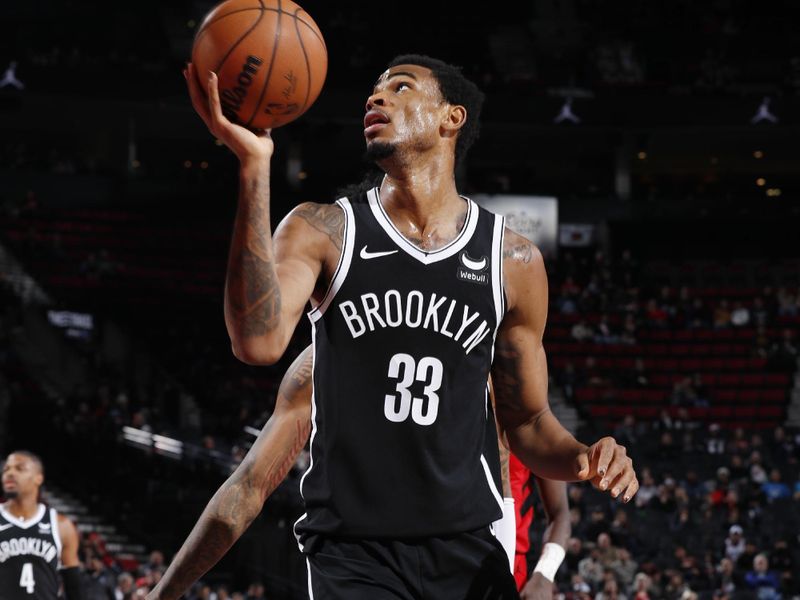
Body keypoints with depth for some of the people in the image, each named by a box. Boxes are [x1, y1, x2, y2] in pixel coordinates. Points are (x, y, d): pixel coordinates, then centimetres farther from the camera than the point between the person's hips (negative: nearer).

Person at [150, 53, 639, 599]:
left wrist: (582, 459, -10)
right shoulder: (323, 231, 0)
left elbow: (529, 424, 12)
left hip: (468, 553, 2)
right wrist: (253, 166, -23)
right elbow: (258, 343, -19)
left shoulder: (513, 260, 5)